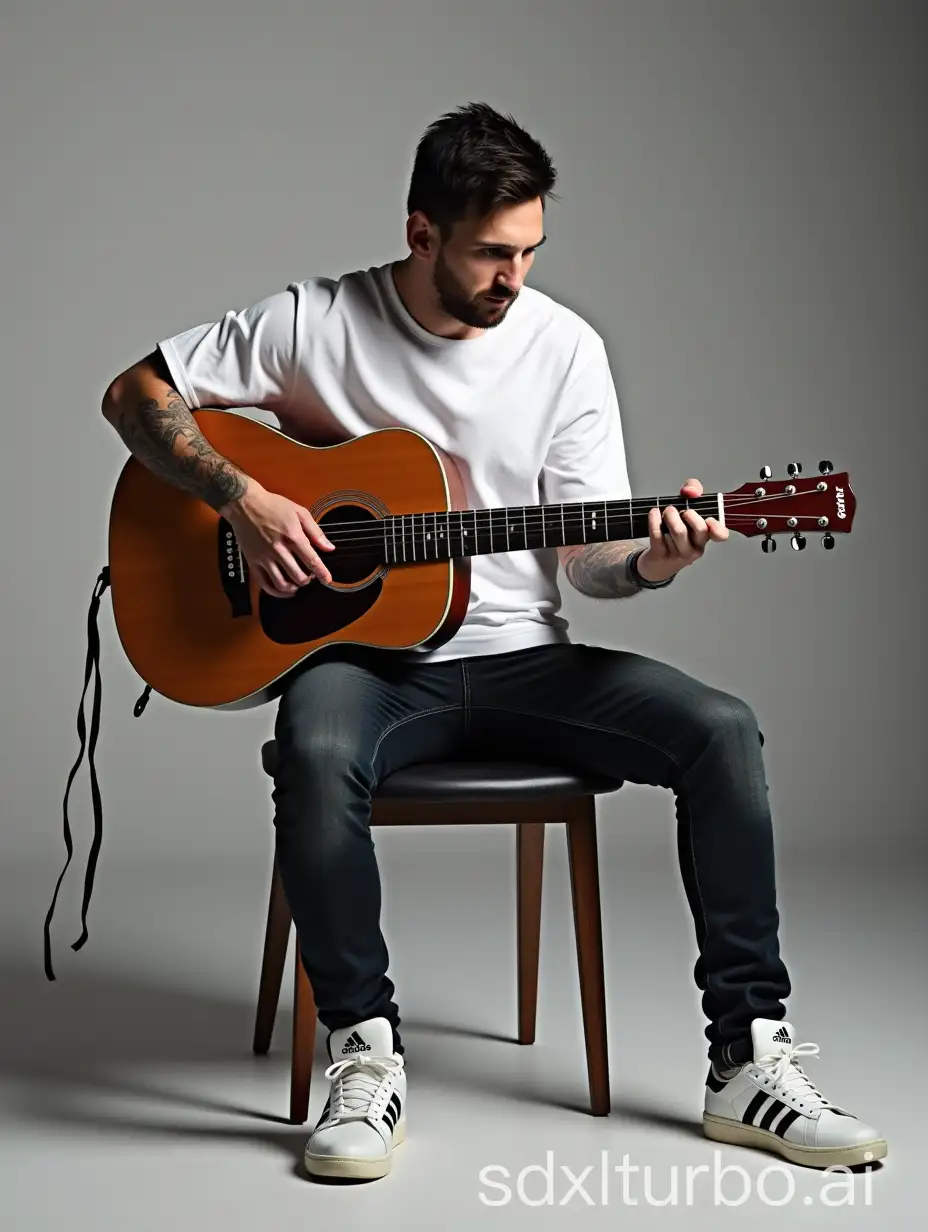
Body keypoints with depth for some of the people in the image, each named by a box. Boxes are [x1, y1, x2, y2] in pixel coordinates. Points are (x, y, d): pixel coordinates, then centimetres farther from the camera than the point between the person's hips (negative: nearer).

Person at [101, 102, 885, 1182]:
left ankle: (749, 1061, -12)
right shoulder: (315, 322, -3)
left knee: (721, 728, -19)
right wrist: (244, 500, -15)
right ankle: (364, 1050, -18)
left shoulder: (566, 347, 2)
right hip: (362, 657, -2)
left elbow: (588, 558, 2)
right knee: (317, 754, -38)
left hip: (520, 657, 3)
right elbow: (135, 393, 0)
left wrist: (651, 559, -22)